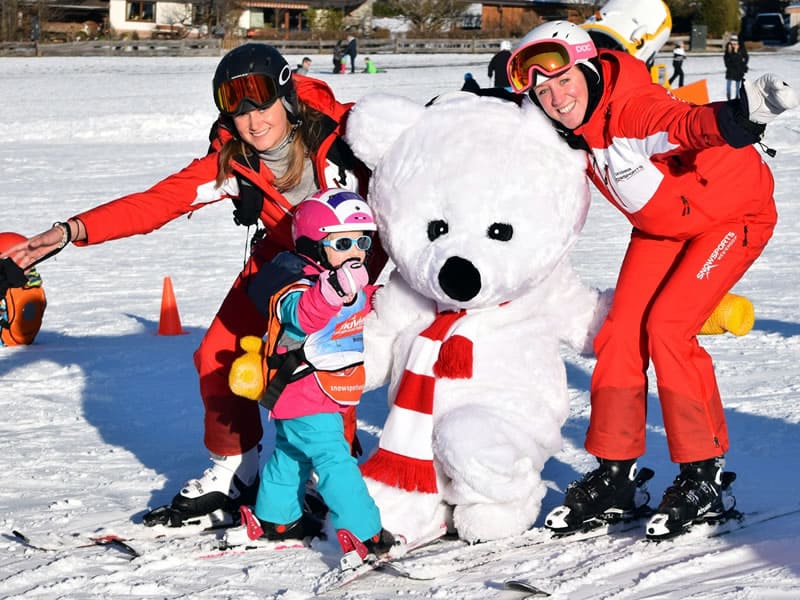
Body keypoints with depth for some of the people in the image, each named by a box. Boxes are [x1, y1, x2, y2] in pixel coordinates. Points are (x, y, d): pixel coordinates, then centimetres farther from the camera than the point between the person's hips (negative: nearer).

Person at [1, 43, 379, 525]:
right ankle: (234, 473, 19)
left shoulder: (341, 129, -29)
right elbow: (156, 202, -26)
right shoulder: (231, 162, -21)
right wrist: (73, 230, -37)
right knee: (217, 358, -3)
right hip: (279, 259, 4)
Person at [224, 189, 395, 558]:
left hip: (328, 395, 10)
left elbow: (363, 311, 31)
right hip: (304, 394, -10)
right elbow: (301, 315, -48)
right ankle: (362, 531, -16)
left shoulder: (355, 289, 7)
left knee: (291, 454, 24)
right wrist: (332, 291, -63)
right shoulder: (300, 285, -24)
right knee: (334, 460, -14)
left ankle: (273, 519, 39)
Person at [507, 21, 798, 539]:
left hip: (733, 214, -8)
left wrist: (736, 118, -78)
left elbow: (685, 123, -59)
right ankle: (615, 477, 11)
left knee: (667, 327, -19)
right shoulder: (574, 128, -11)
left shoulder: (634, 108, -35)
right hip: (661, 225, 8)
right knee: (621, 332, -1)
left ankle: (704, 476, -7)